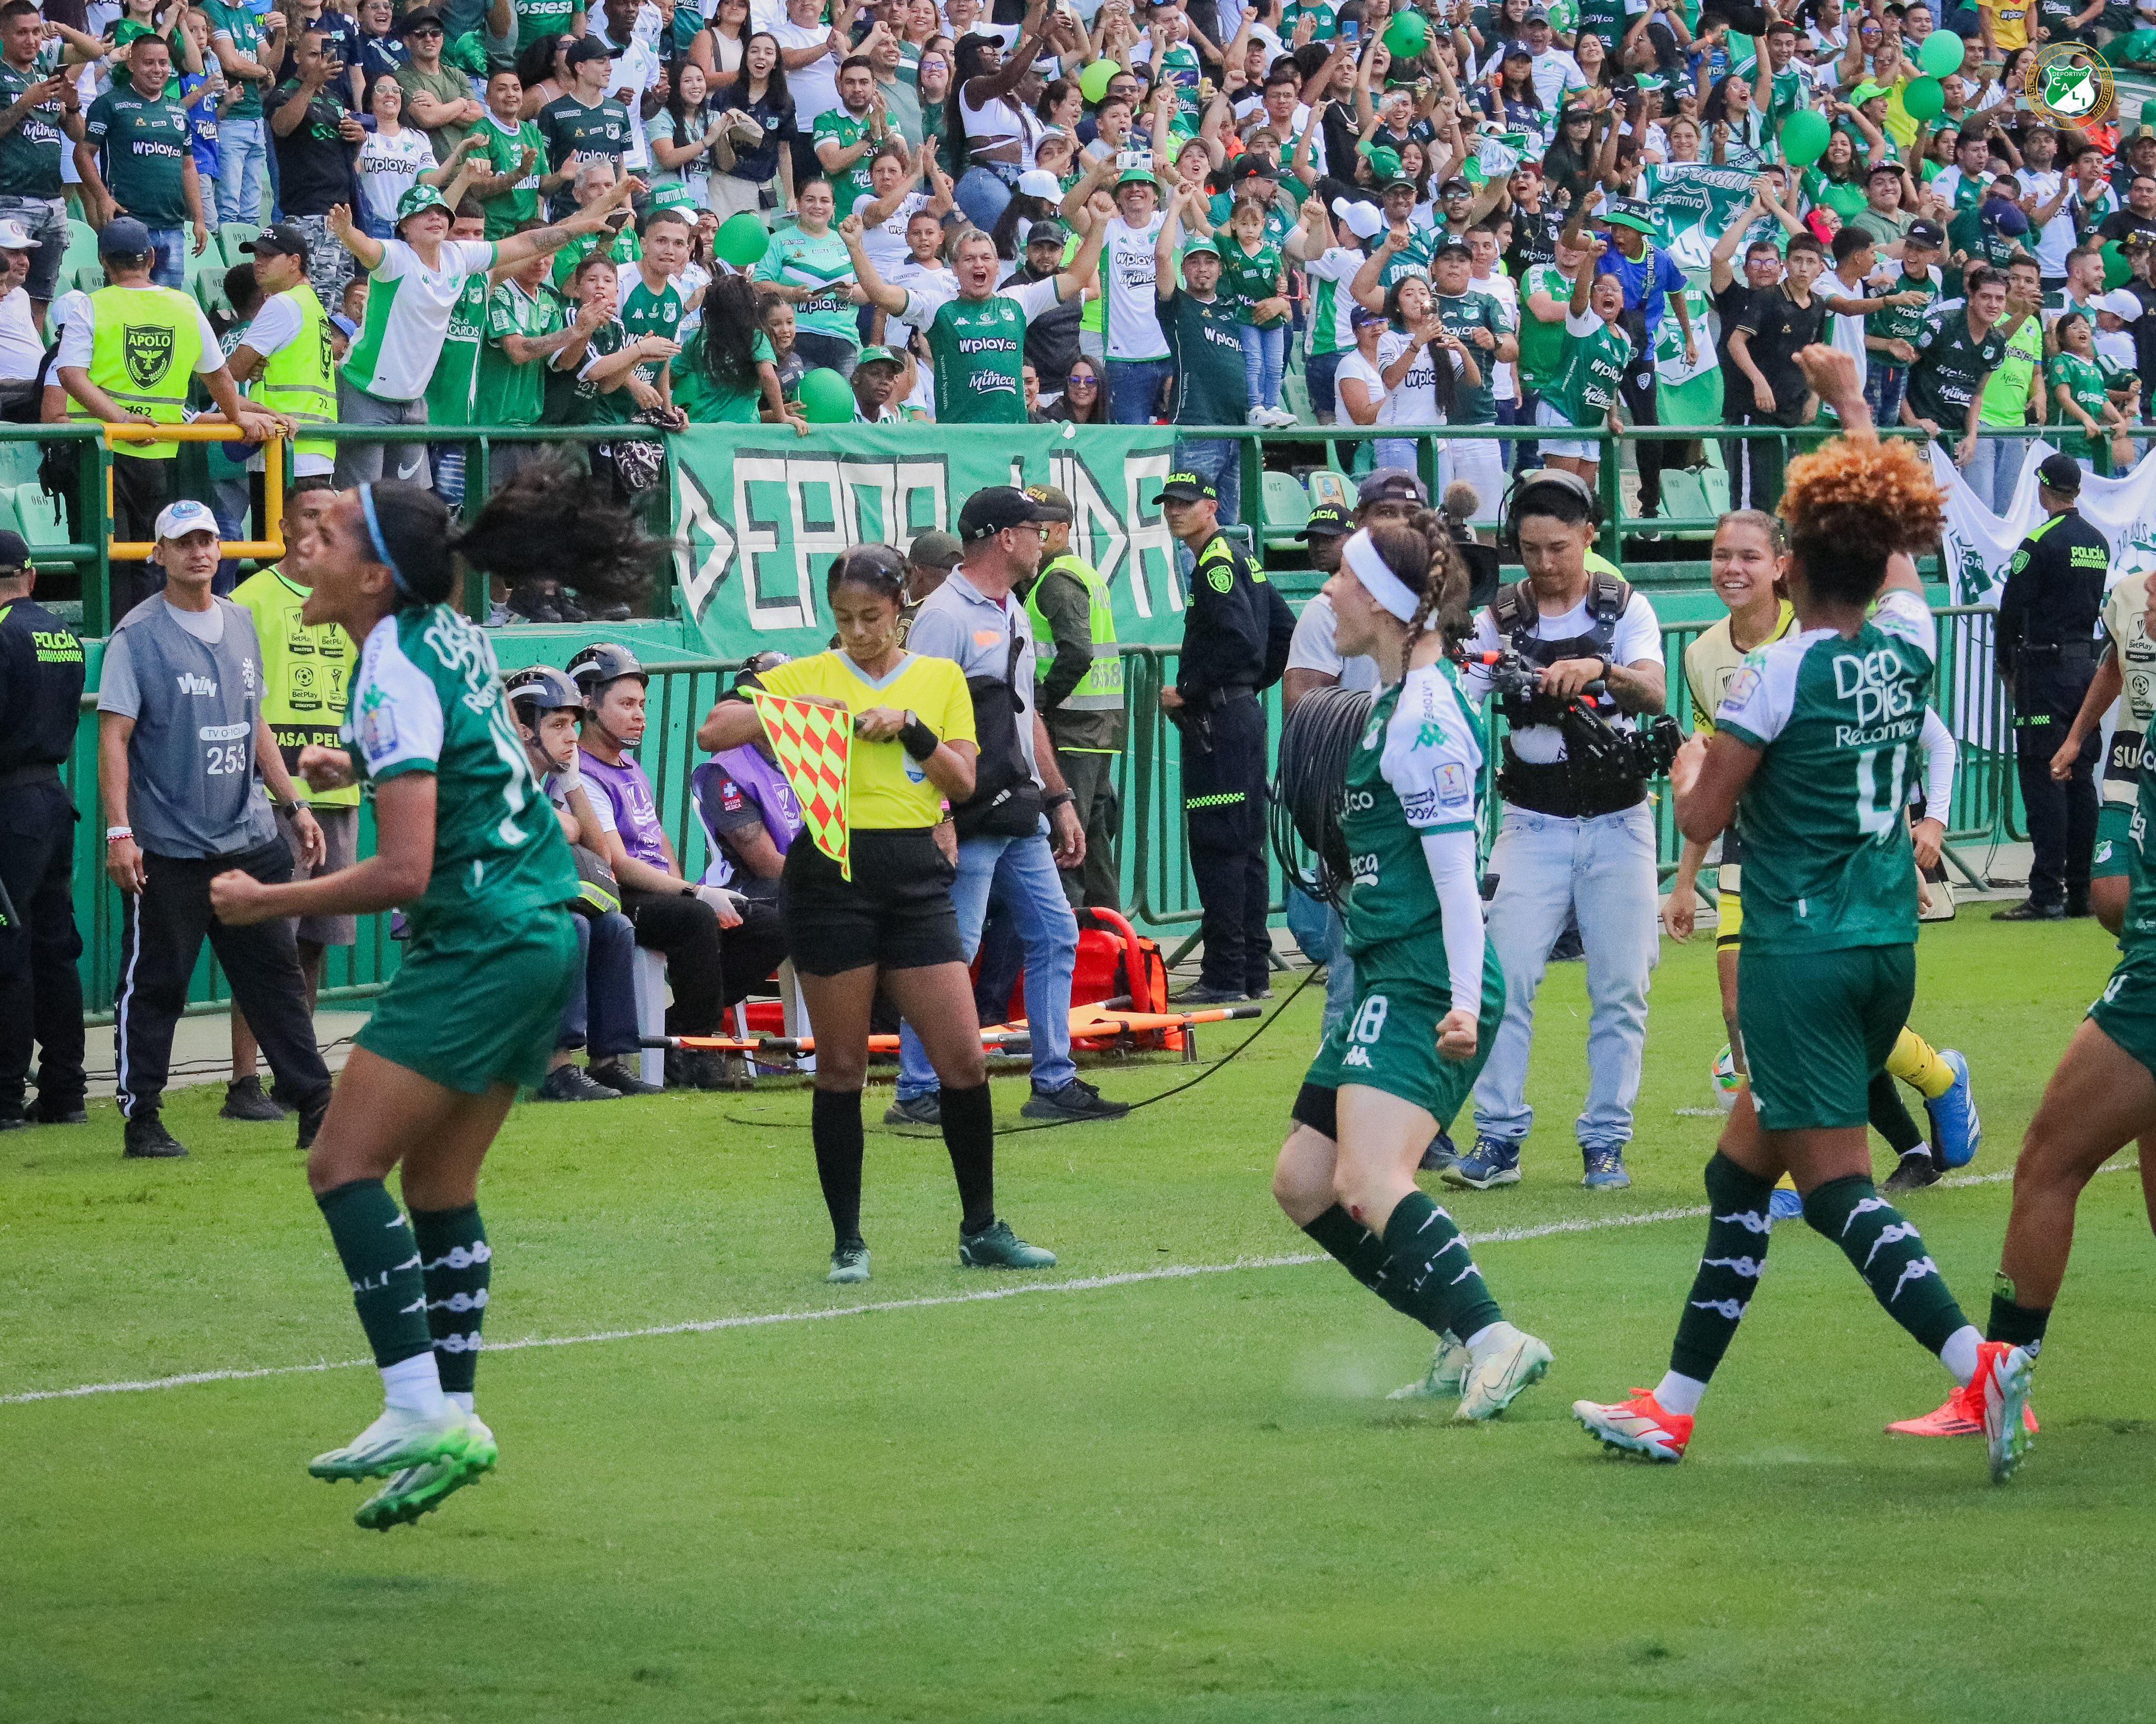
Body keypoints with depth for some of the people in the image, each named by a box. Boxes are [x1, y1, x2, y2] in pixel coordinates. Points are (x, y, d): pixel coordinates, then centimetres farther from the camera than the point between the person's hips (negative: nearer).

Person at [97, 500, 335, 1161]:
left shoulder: (240, 624, 12)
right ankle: (142, 1120, 7)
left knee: (277, 975, 7)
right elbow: (114, 737, -11)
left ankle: (315, 1109, 9)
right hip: (168, 851, -6)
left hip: (249, 840, 6)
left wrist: (292, 805, 18)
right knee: (154, 985, 0)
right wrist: (119, 833, -19)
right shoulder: (138, 635, -7)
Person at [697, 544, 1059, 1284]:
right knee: (840, 1068, 2)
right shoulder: (809, 675, 5)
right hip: (832, 874, -2)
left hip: (916, 873, 2)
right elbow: (714, 732, -1)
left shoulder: (941, 678, 12)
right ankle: (848, 1242, 10)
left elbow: (963, 780, 6)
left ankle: (981, 1230, 11)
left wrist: (910, 727, -8)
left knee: (964, 1059, -3)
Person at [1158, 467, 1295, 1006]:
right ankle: (1254, 972, 15)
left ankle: (1225, 977, -10)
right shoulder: (1240, 558, 17)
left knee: (1217, 850, -9)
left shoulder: (1216, 563, -13)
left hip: (1218, 720, -10)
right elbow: (1284, 632, 22)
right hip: (1243, 711, 10)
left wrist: (1187, 692, -15)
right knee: (1244, 849, 12)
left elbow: (1237, 640, -24)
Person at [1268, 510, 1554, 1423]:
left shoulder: (1424, 713, -15)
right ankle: (1465, 1345, 14)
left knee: (1371, 1185, -25)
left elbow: (1456, 870, -21)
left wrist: (1463, 1002, -27)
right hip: (1388, 980, 11)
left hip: (1424, 988, -11)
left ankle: (1493, 1338, -33)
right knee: (1304, 1184, 13)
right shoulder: (1402, 698, 16)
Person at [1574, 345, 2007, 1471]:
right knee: (1741, 1174, 15)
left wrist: (1689, 763, 14)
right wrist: (1852, 406, 35)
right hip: (1887, 947, 7)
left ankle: (1975, 1357, -25)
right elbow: (1895, 542, 24)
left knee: (1834, 1185, -7)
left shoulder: (1782, 673, -13)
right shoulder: (1908, 645, 3)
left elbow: (1701, 818, -9)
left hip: (1799, 953, -7)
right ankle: (1674, 1407, 19)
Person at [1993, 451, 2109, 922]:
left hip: (2046, 669, -7)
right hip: (2088, 666, 7)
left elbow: (2012, 611, -11)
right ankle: (2081, 891, 11)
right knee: (2080, 780, 10)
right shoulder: (2097, 542, 10)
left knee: (2043, 781, -8)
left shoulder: (2041, 543, -13)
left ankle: (2047, 895, -12)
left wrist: (2007, 667, 3)